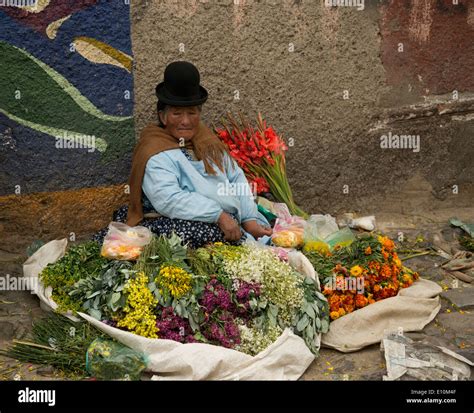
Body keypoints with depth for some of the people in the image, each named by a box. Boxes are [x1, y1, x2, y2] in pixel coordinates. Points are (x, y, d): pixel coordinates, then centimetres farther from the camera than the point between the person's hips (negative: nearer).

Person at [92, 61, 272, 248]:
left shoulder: (207, 140, 17)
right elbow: (168, 199, -20)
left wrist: (250, 219, -1)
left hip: (226, 221, 6)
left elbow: (237, 179, 13)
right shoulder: (155, 154, -6)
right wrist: (219, 215, -26)